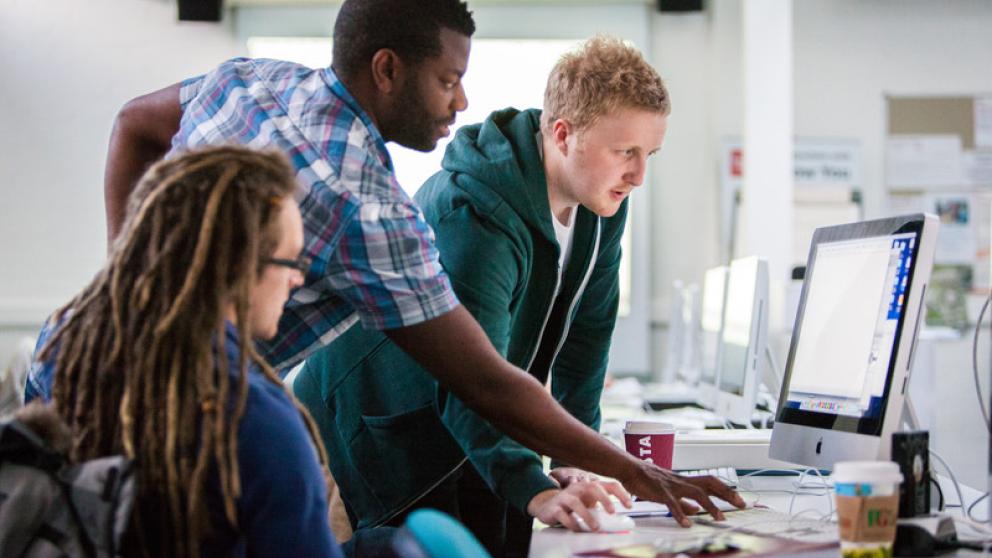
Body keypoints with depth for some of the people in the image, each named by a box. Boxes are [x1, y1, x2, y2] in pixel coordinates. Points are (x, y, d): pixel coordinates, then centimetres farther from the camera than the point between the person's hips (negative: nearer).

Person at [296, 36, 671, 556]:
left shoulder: (601, 200, -6)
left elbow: (584, 337, 4)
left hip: (484, 421, 8)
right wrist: (536, 493, -54)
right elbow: (469, 379, -42)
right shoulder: (477, 216, -32)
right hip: (385, 423, -8)